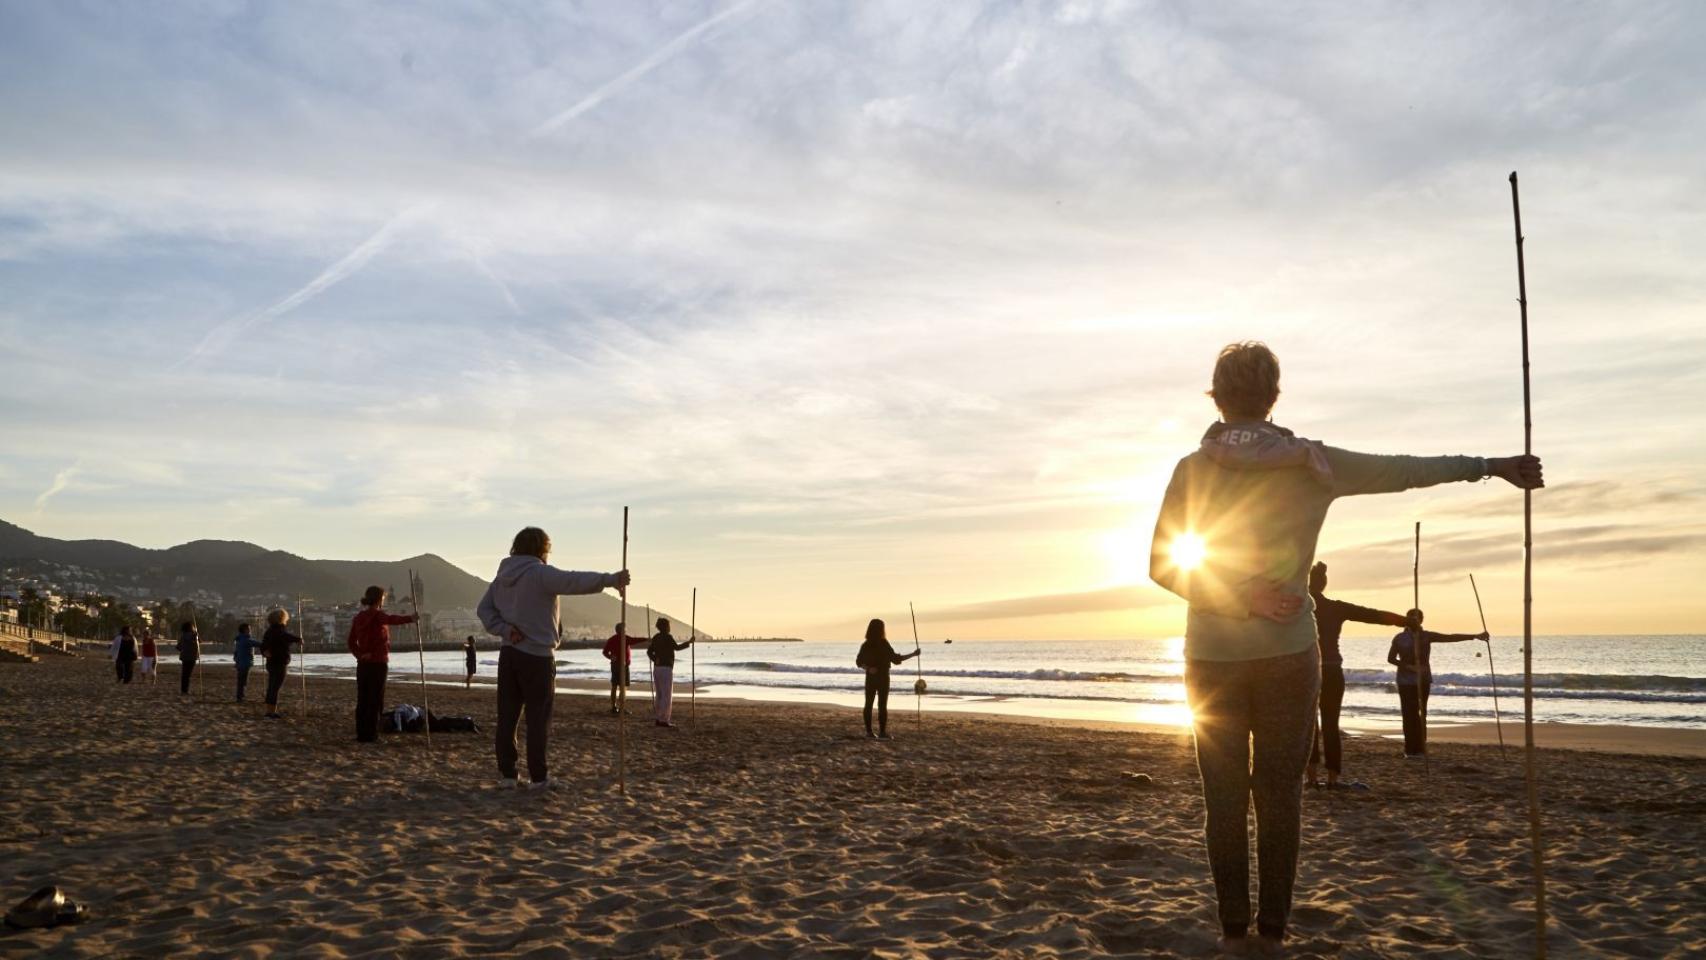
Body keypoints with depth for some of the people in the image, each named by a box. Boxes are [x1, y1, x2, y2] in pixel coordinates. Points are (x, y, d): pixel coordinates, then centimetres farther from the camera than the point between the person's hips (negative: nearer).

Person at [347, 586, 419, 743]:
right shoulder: (377, 615, -11)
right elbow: (392, 619, -33)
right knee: (375, 700, -3)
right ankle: (371, 735, -3)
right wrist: (410, 618, -45)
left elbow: (352, 641, 13)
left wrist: (360, 654, 2)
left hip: (362, 663, 7)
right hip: (378, 663, -7)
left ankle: (361, 734, 12)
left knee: (362, 700, 9)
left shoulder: (359, 617, 12)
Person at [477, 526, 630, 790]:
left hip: (509, 654, 7)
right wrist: (611, 580, -35)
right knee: (538, 719, 1)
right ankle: (538, 776, 5)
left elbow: (484, 608, 10)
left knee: (507, 716, 9)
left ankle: (506, 773, 12)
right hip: (537, 656, -7)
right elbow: (574, 581, -29)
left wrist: (504, 629, -2)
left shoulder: (503, 576, 10)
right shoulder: (540, 574, -14)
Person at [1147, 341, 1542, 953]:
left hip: (1213, 657, 0)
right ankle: (1272, 931, 14)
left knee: (1225, 795, 7)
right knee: (1280, 793, 9)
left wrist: (1238, 600, -11)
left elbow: (1163, 565, -9)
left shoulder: (1193, 469, -5)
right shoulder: (1310, 463, -2)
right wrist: (1490, 466, 19)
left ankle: (1233, 930, 11)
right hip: (1288, 654, 1)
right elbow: (1405, 471, 8)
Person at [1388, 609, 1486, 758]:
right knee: (1409, 714, -5)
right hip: (1406, 681, -1)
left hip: (1423, 680, 1)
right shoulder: (1399, 638, 1)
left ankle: (1419, 749, 2)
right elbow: (1390, 658, 1)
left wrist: (1475, 636, -8)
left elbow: (1451, 637, -2)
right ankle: (1410, 750, -3)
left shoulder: (1426, 636, 3)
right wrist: (1410, 667, -12)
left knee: (1420, 714, -1)